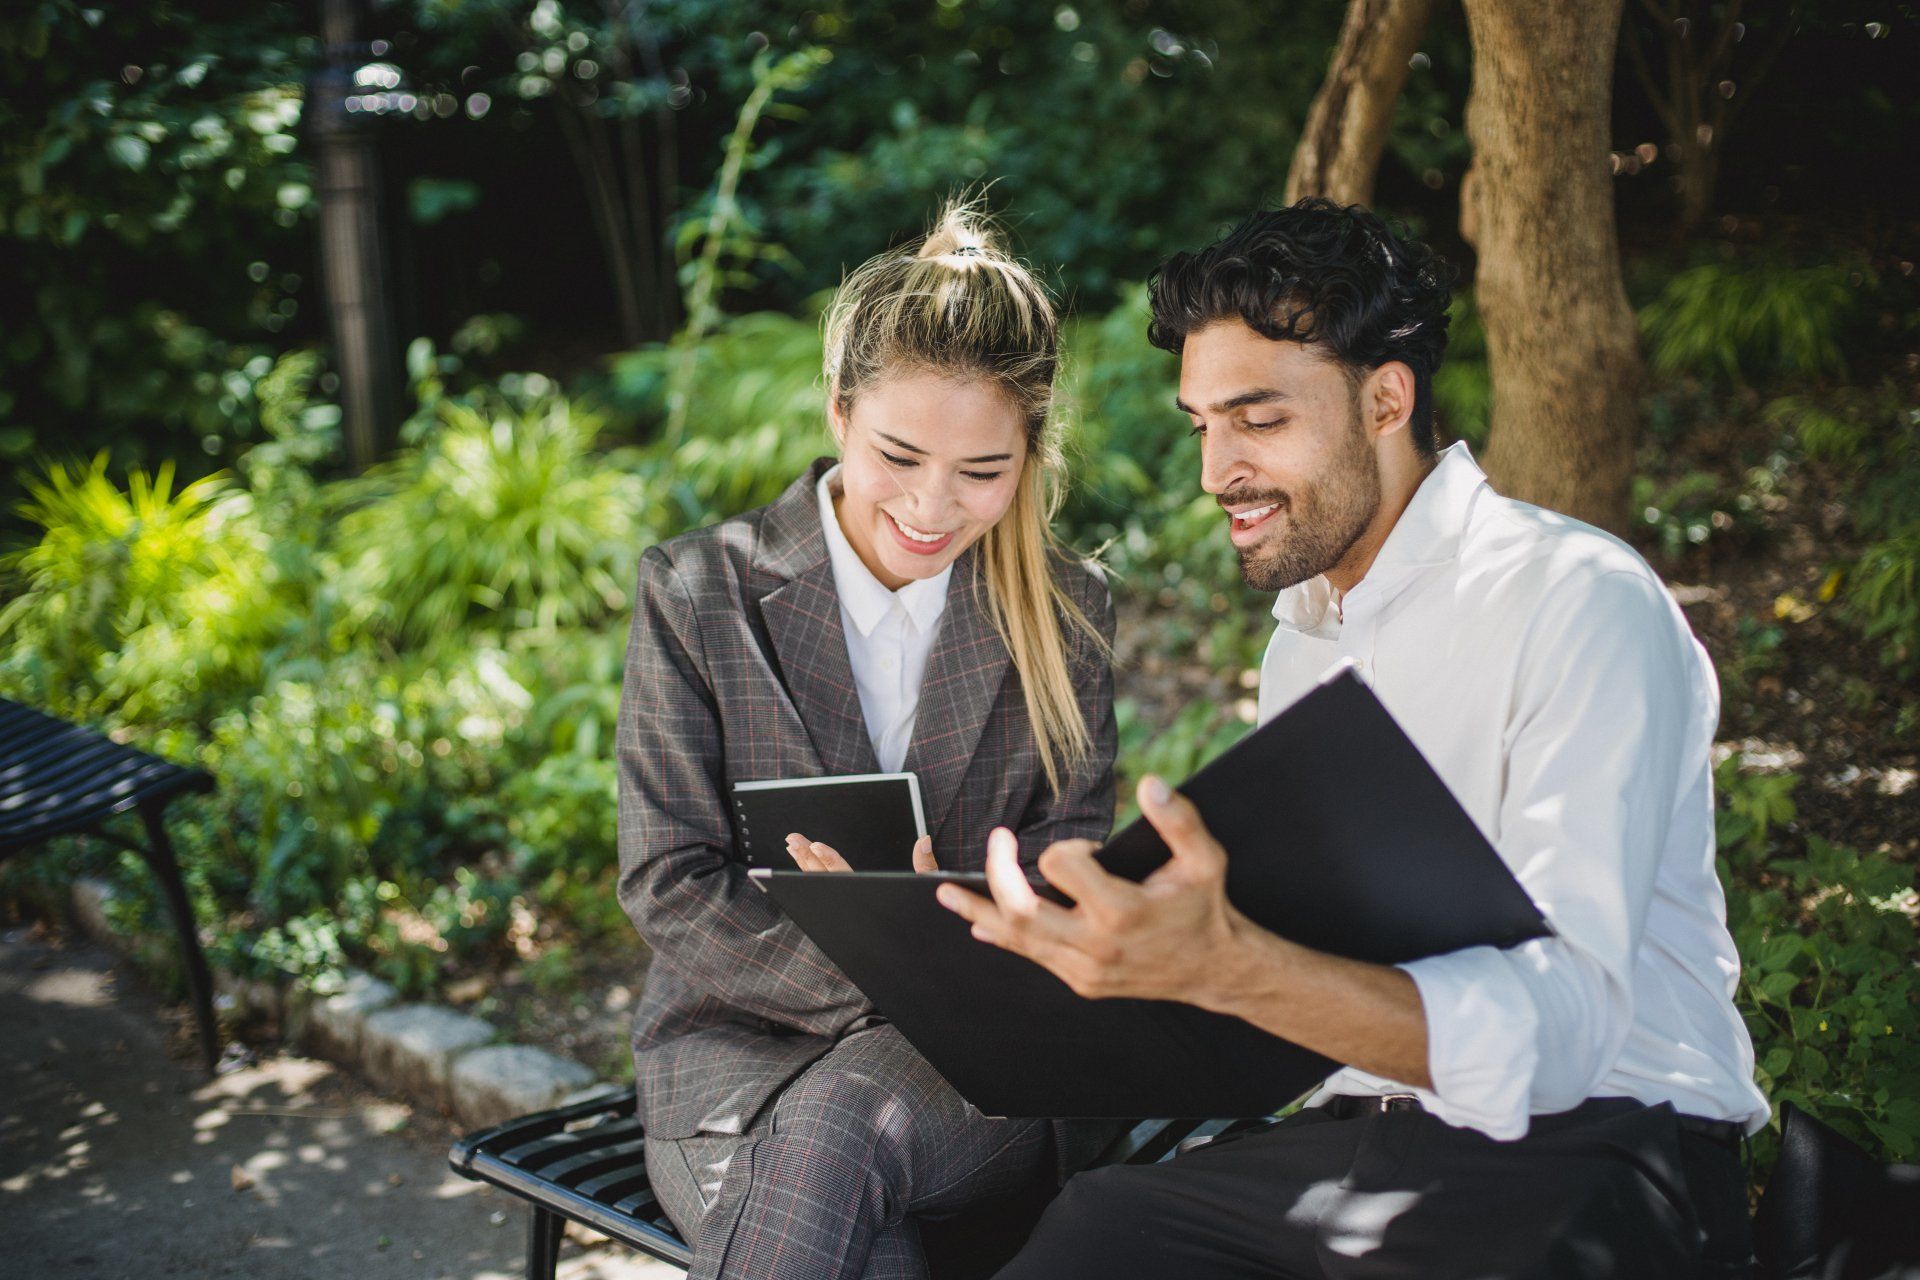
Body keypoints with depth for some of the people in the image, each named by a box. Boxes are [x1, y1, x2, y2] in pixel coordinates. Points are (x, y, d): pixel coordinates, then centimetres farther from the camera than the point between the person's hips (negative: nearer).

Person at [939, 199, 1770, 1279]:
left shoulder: (1583, 602, -11)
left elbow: (1557, 1027, -23)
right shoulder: (1300, 640, 16)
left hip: (1592, 1146, -4)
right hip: (1358, 1137, 5)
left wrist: (1222, 967, -37)